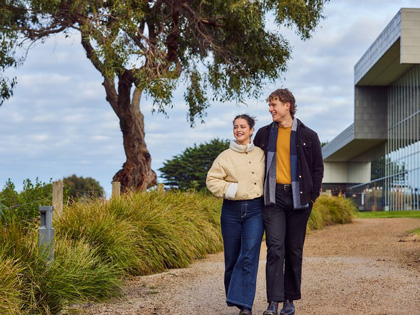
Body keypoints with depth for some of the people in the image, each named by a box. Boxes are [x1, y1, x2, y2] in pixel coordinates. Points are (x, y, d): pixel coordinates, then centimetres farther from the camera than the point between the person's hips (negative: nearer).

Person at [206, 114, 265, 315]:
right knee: (232, 257, 6)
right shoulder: (225, 156, 4)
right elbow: (212, 180, 0)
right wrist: (230, 189, -12)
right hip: (231, 210, 1)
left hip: (255, 210, -1)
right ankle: (233, 297, 25)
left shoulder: (261, 155, 8)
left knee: (249, 256, -13)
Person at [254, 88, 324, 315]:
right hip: (273, 197, 1)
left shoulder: (308, 136, 6)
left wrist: (312, 195, 1)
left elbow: (318, 168, 10)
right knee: (275, 249, -10)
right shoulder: (264, 134, 11)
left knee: (294, 250, 5)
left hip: (298, 198, 0)